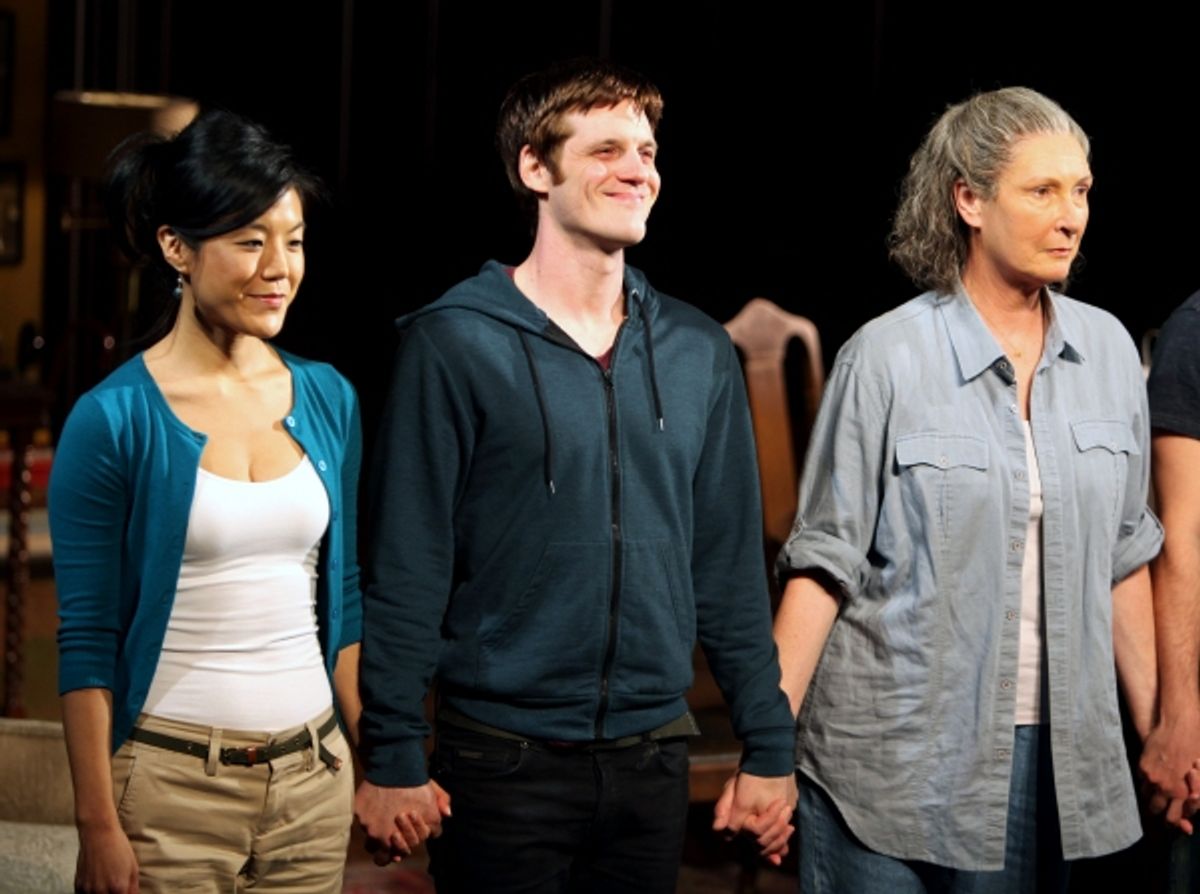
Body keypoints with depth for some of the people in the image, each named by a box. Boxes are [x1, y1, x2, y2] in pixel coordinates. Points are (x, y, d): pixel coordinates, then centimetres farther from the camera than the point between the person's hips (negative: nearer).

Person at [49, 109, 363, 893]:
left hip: (313, 779, 5)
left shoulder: (328, 399, 6)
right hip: (170, 782, -4)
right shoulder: (114, 419, -9)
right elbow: (86, 642, -8)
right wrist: (98, 824, -11)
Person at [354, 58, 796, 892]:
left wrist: (769, 746, 7)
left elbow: (731, 565, 10)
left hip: (653, 754, 4)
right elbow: (407, 568, -8)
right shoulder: (455, 343, -8)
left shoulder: (698, 352, 6)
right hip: (503, 756, -4)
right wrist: (392, 759, -10)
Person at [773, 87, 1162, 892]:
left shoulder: (1108, 350, 5)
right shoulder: (888, 358, -8)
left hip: (1055, 755, 4)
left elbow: (1123, 555, 11)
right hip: (898, 762, -4)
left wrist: (1157, 729, 11)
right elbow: (825, 563, -6)